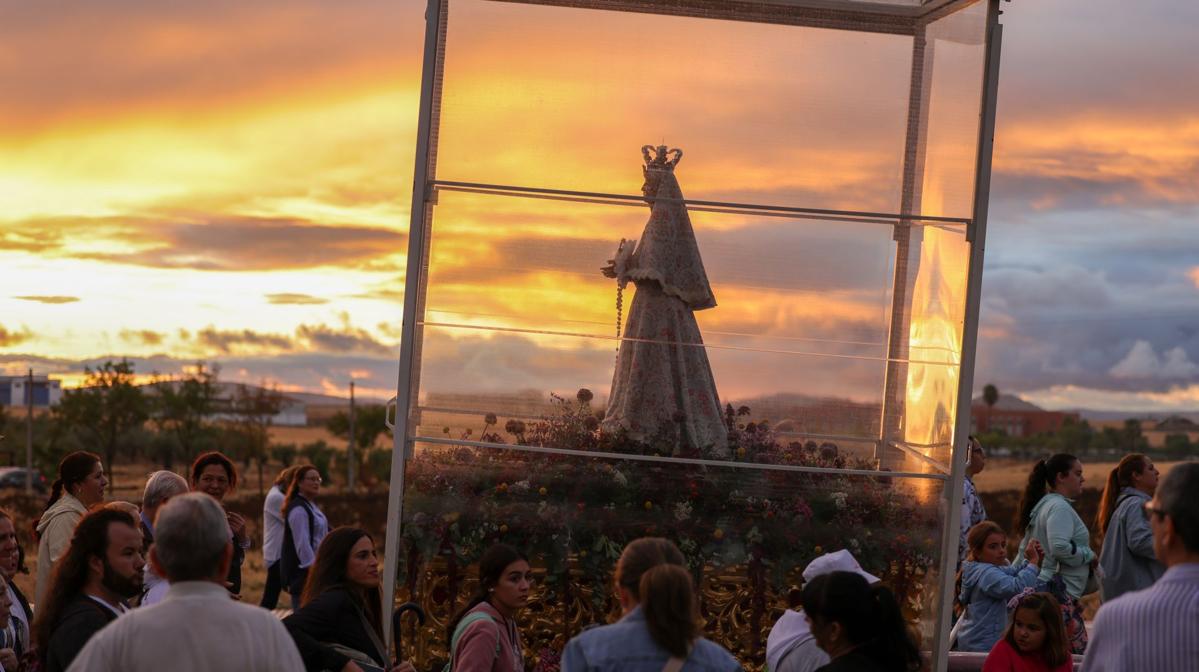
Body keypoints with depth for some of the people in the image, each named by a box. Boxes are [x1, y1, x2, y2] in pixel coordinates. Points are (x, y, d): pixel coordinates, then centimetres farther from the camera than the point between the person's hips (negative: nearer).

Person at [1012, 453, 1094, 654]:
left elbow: (1025, 550, 24)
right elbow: (1059, 547, -25)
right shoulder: (1060, 507, -12)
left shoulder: (1044, 505, 19)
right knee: (1078, 654, -12)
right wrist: (1089, 555, -12)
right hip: (1058, 592, -10)